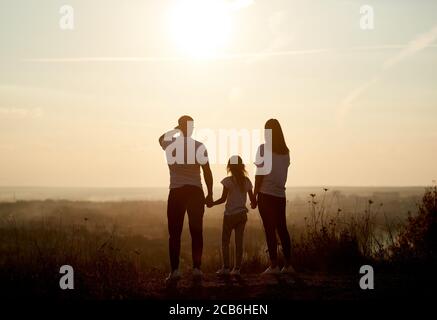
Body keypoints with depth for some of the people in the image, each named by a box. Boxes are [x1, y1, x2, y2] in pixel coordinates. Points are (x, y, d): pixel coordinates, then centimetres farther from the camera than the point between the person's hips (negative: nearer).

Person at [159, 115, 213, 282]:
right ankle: (196, 268, 5)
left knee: (174, 233, 3)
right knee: (196, 232, 7)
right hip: (196, 192, 1)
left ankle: (175, 270, -2)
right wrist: (210, 194, 8)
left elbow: (161, 138, 25)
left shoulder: (171, 144, -1)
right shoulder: (199, 146, 0)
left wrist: (176, 130, 29)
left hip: (176, 193, -1)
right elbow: (207, 172, 1)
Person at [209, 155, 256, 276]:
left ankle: (226, 267, 1)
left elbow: (223, 199, -12)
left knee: (225, 241, 5)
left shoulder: (228, 181, -10)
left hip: (230, 214, -4)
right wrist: (253, 205, 29)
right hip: (242, 214, 4)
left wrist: (212, 204, 2)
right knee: (239, 242, 6)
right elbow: (252, 199, 7)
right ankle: (237, 268, 6)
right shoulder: (247, 181, 3)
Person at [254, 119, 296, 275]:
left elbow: (259, 173, -9)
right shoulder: (286, 152, 9)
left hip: (266, 193, -5)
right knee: (282, 228, 10)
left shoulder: (263, 149, -7)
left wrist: (255, 194, -4)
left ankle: (274, 265, -5)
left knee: (269, 229, -4)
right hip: (281, 194, 5)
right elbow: (283, 173, 13)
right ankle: (288, 264, 11)